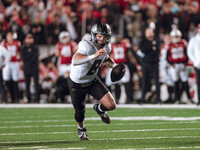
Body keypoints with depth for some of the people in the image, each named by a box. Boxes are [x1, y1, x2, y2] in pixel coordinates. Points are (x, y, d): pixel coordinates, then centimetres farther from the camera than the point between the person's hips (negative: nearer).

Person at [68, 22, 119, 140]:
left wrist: (114, 65, -3)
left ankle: (99, 109, 25)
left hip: (93, 81, 5)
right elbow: (75, 61, -53)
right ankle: (81, 129, 49)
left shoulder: (106, 48, -10)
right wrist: (94, 56, -63)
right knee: (80, 111, 13)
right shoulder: (86, 46, -32)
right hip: (77, 84, -5)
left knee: (111, 105, -12)